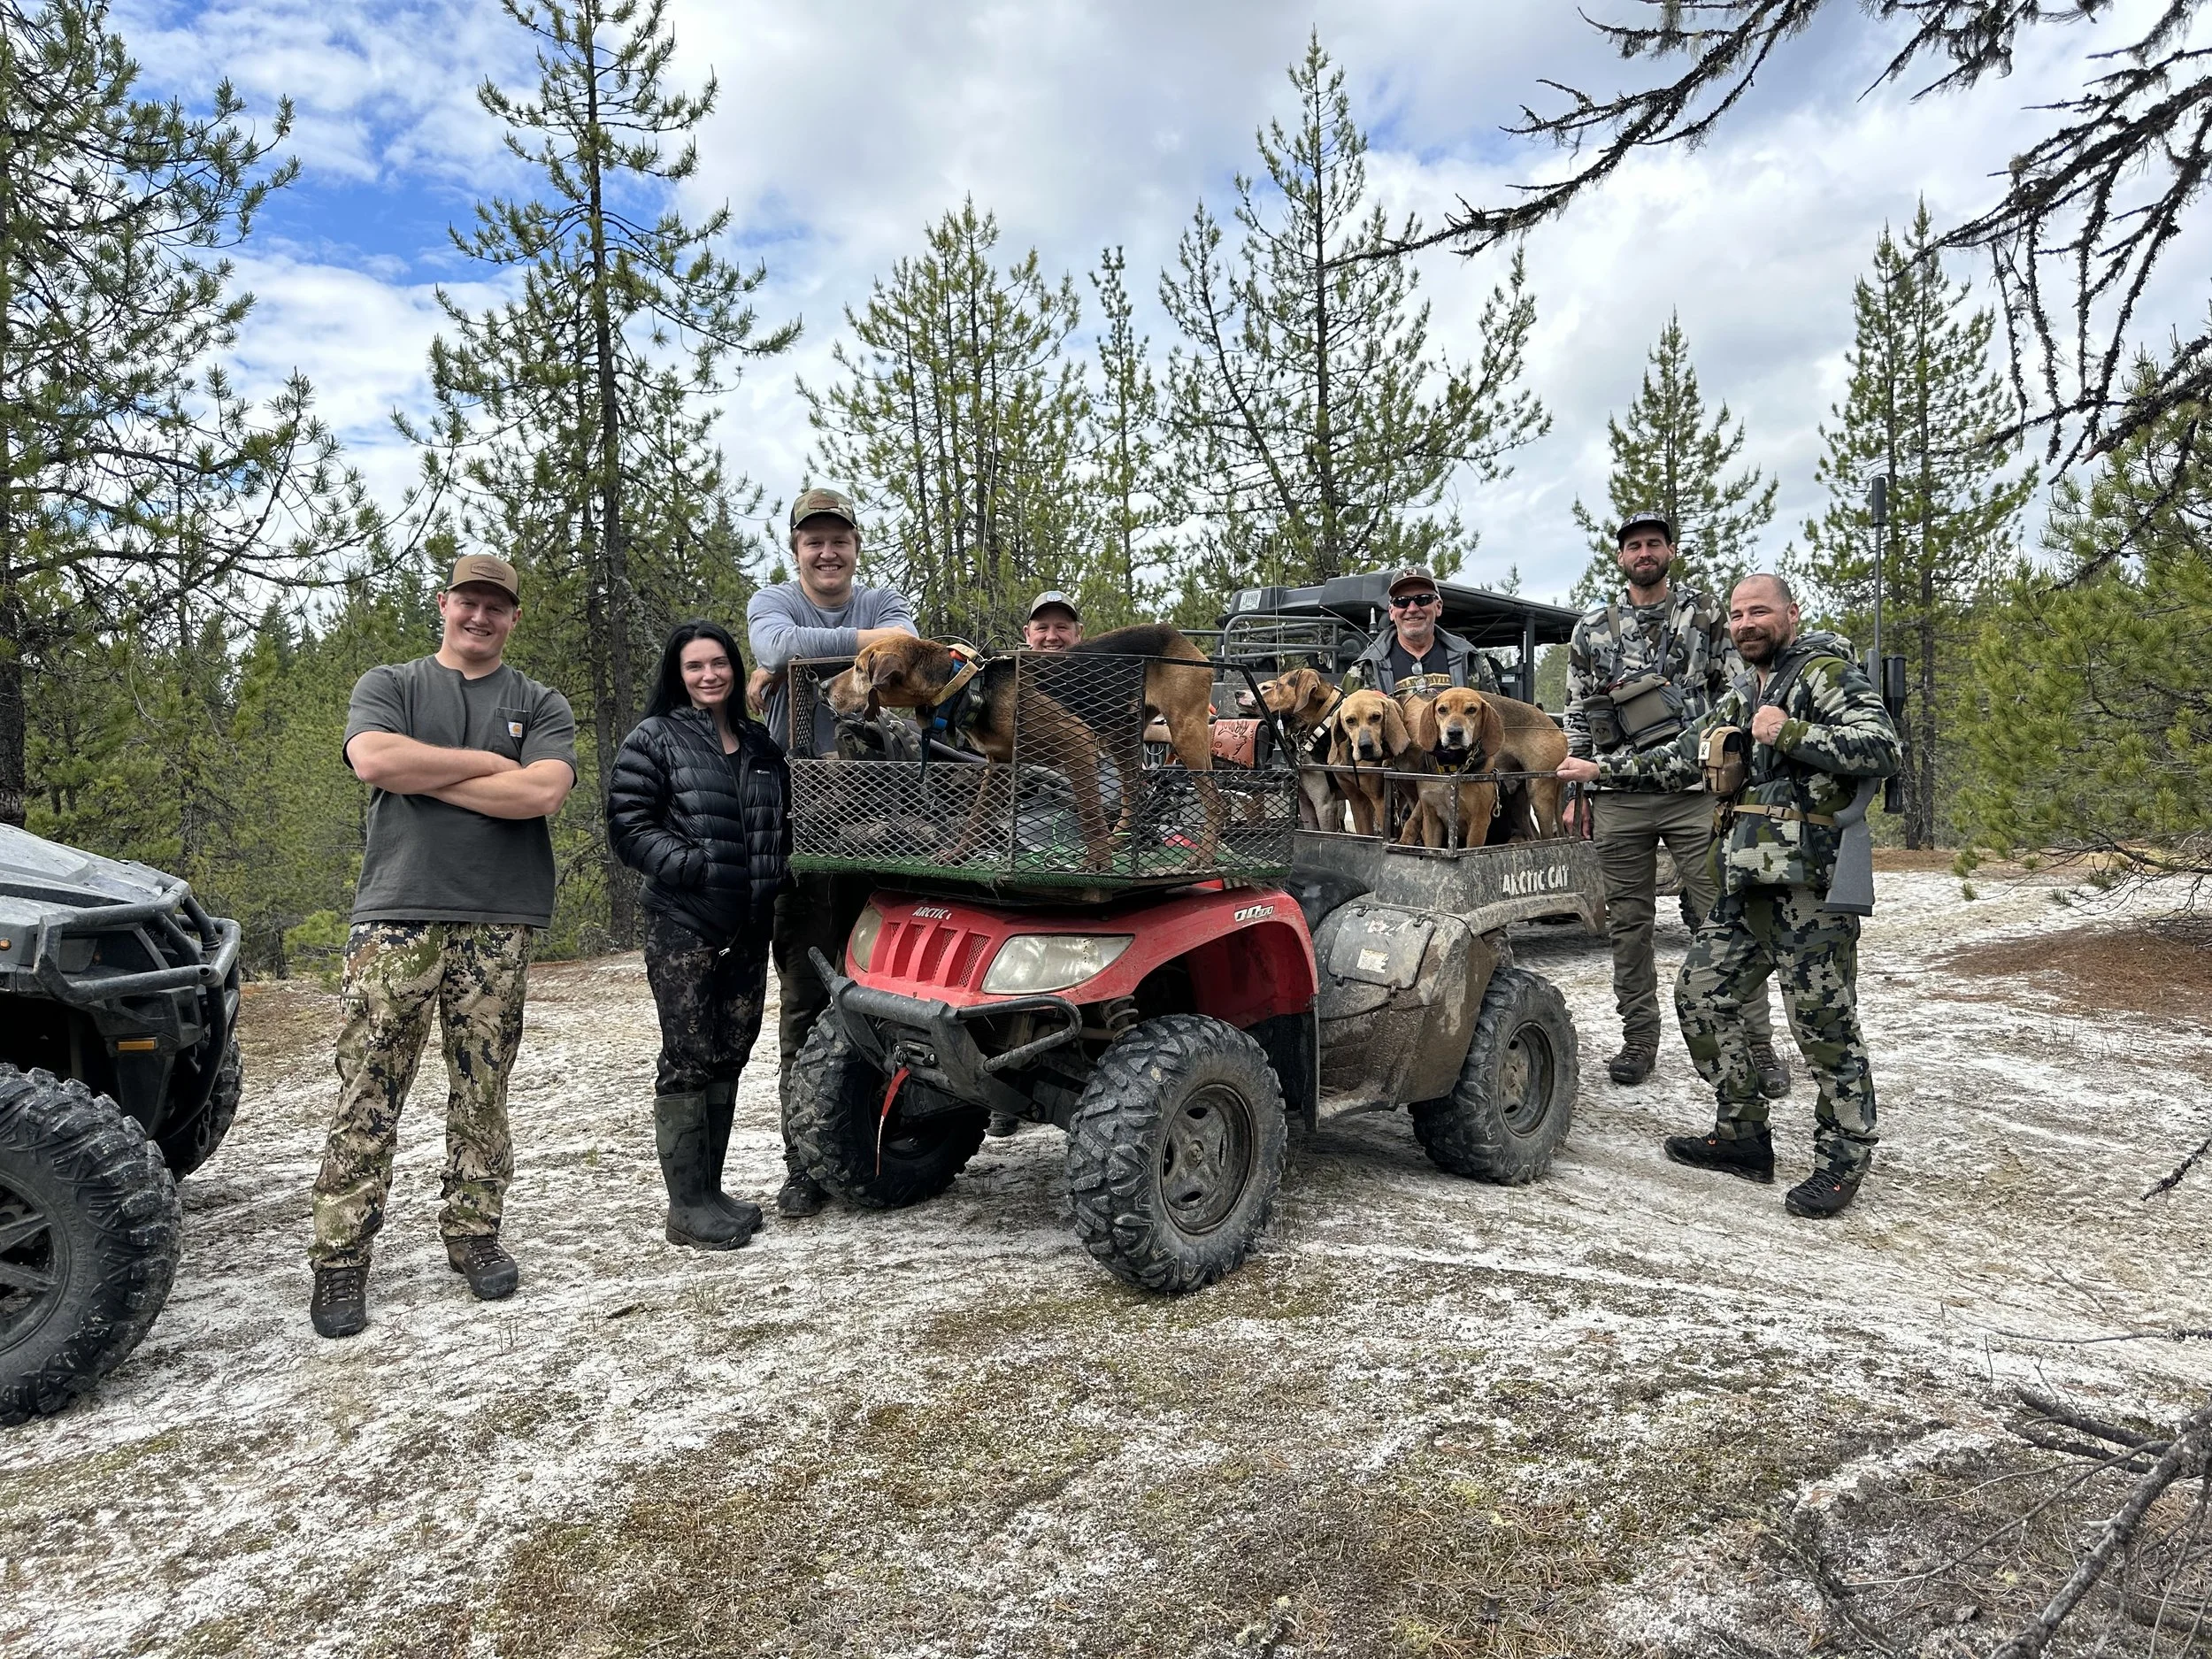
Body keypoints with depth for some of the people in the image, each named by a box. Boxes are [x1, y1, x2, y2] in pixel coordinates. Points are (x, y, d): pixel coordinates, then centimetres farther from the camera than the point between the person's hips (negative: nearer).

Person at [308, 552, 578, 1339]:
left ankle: (474, 1235, 19)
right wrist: (489, 762, -5)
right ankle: (340, 1259, 7)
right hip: (396, 917, -1)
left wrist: (423, 776, -7)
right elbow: (374, 760, -10)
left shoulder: (541, 705, 12)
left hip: (498, 925, 1)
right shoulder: (389, 685, 12)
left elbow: (544, 792, -8)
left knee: (482, 1093, 7)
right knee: (367, 1095, -1)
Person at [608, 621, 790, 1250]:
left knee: (729, 1055, 9)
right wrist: (692, 866, -18)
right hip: (683, 924, -6)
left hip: (749, 928, 6)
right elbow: (628, 825, -7)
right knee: (688, 1058, -4)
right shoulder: (654, 738, -1)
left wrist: (777, 872, 10)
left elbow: (780, 822, 26)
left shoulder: (760, 744, 16)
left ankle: (711, 1188, 20)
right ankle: (688, 1205, 3)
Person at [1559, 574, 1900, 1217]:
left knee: (1823, 1020, -4)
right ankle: (1743, 1135, 21)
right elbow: (1678, 759, 29)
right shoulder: (1740, 697, 21)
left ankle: (1844, 1158, 11)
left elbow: (1882, 747, -16)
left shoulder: (1827, 673, -4)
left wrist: (1791, 734, -21)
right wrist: (1602, 768, 27)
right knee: (1701, 994, 9)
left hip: (1810, 880, -9)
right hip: (1747, 882, 9)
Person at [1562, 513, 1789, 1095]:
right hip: (1618, 798, 2)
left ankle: (1756, 1044, 3)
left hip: (1695, 792, -2)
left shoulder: (1706, 615, 7)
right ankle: (1639, 1041, 17)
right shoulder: (1592, 630, 11)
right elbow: (1576, 719, 14)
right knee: (1628, 924, 6)